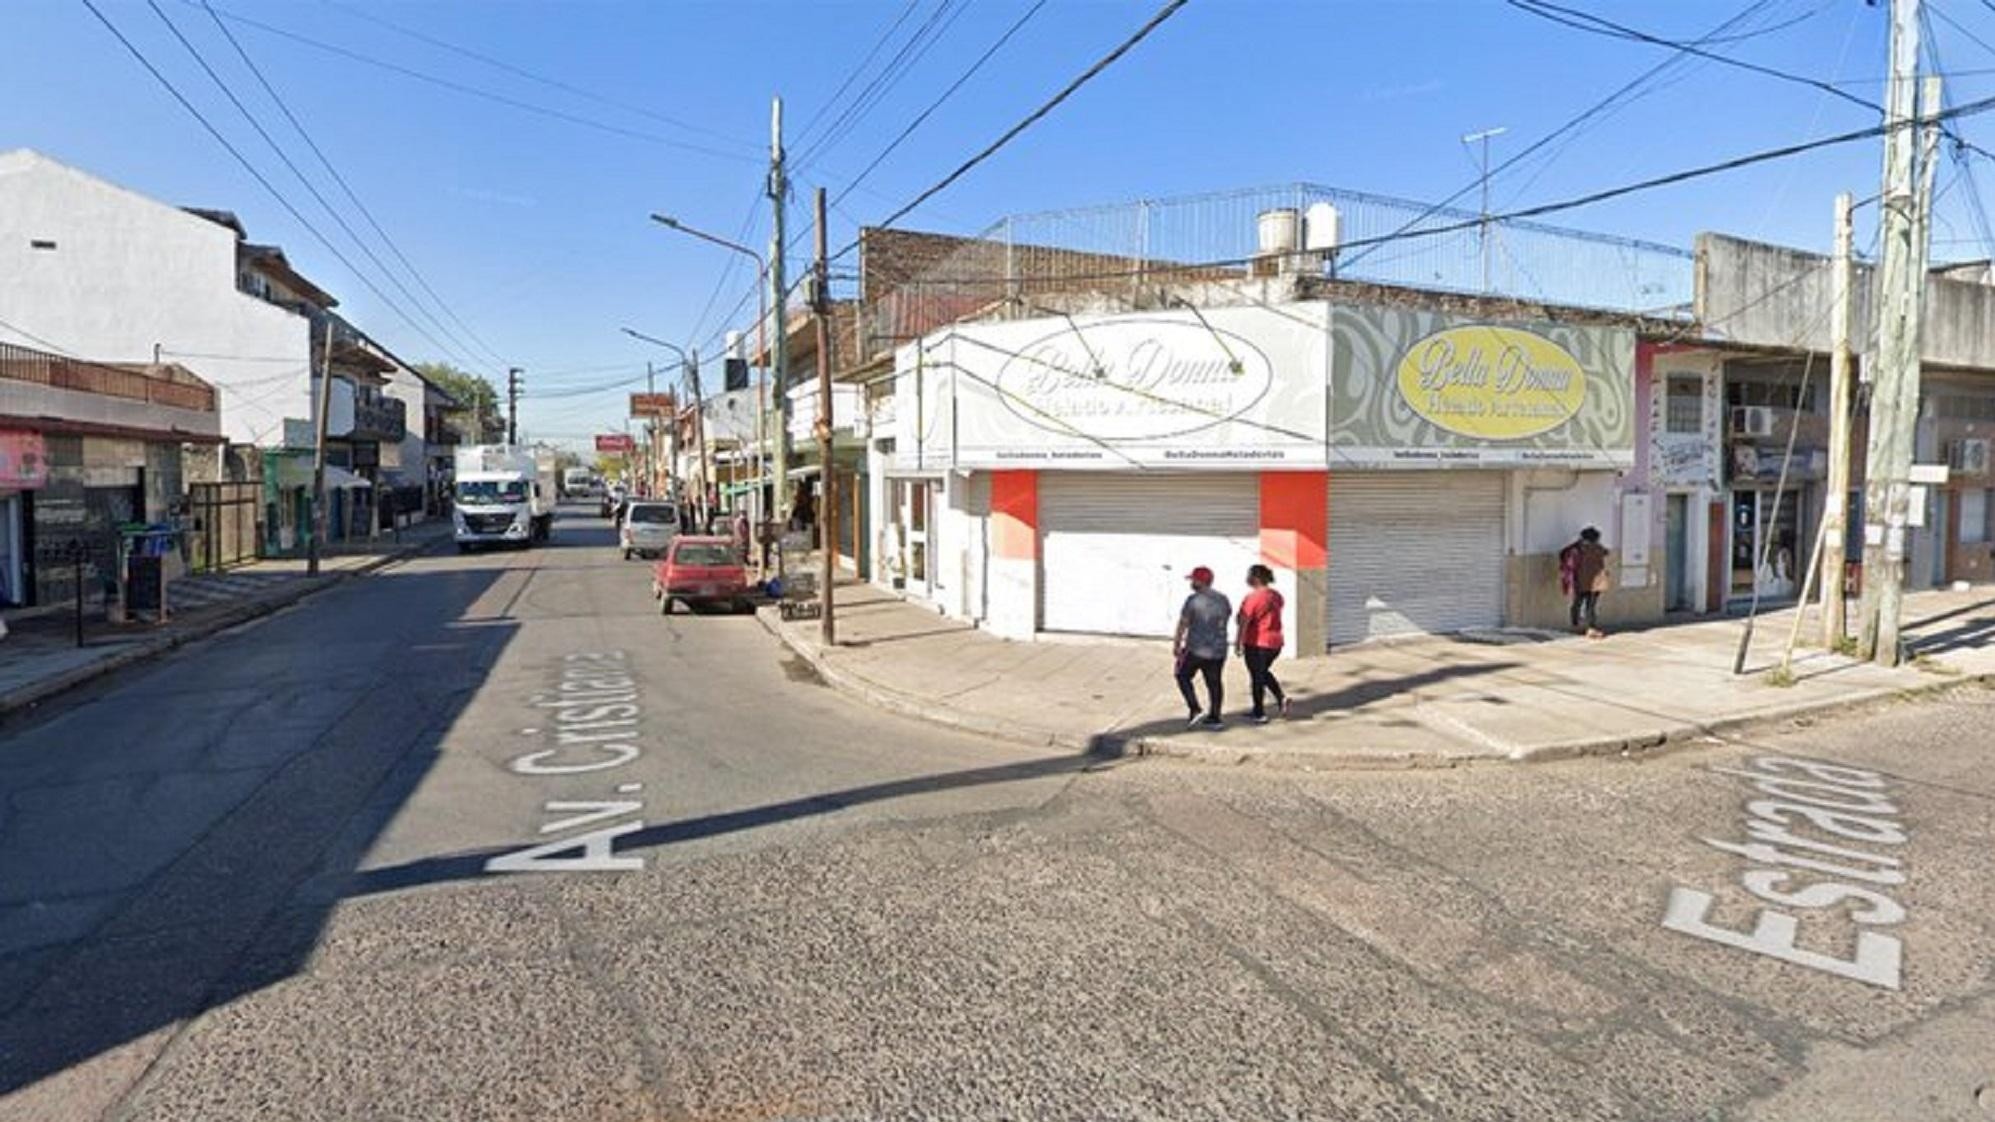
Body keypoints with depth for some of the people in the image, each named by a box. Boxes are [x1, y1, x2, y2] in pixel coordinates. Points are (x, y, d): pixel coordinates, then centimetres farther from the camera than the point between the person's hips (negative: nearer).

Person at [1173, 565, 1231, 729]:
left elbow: (1183, 624, -12)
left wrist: (1176, 644, -5)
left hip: (1196, 649, -6)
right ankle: (1214, 718, 17)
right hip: (1218, 650, 6)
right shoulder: (1223, 600, 7)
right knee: (1215, 683, 12)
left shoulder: (1193, 599, -13)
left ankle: (1195, 710, -1)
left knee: (1183, 676, 10)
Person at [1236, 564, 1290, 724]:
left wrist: (1239, 643, -15)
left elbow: (1244, 622, -19)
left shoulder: (1252, 597, -16)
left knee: (1257, 677, 4)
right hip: (1275, 642, 7)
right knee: (1264, 672, 26)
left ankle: (1260, 714, 11)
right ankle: (1281, 698, 9)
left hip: (1256, 643, -7)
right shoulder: (1276, 596, 7)